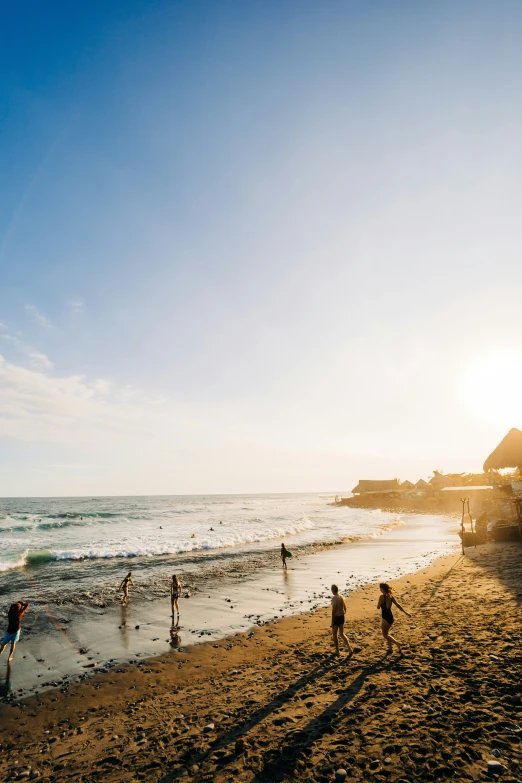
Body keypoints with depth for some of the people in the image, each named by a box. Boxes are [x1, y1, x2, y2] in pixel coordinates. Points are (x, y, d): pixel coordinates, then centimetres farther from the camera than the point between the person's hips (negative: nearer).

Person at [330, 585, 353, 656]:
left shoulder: (334, 598, -21)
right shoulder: (342, 597, 3)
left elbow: (333, 611, -22)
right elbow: (345, 608, 11)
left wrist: (332, 622, -15)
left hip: (336, 618, -7)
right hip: (342, 617, 7)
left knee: (335, 634, 12)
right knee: (342, 634, 18)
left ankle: (337, 651, 22)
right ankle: (350, 649, 6)